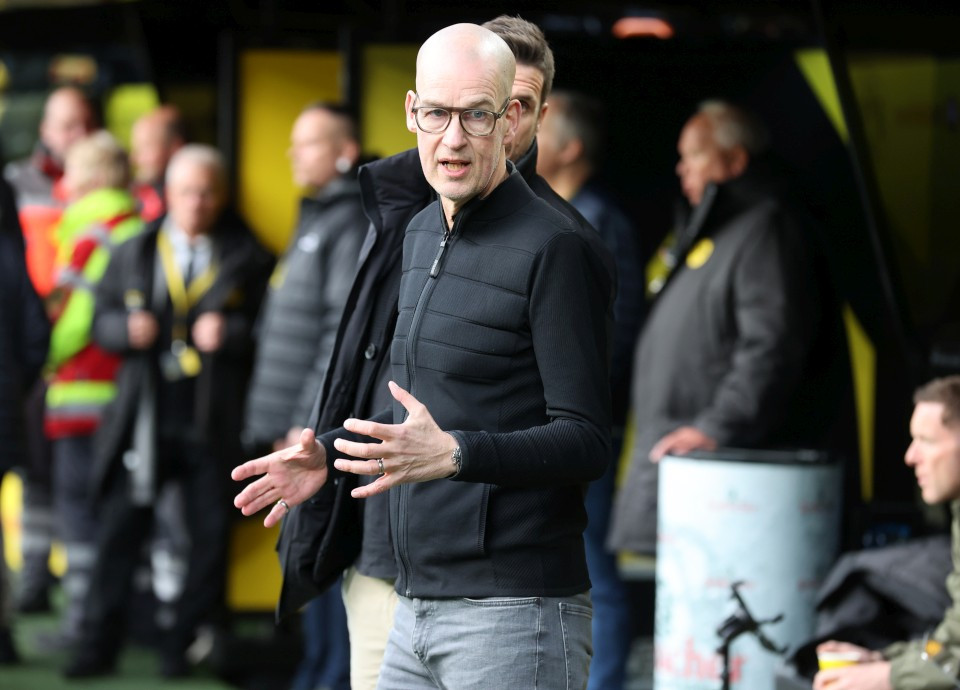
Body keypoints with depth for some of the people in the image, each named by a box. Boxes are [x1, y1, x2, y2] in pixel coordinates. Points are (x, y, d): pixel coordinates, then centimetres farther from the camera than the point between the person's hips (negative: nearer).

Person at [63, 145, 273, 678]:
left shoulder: (248, 258, 3)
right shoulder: (133, 254, 12)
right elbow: (103, 320, 13)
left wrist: (230, 333, -17)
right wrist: (127, 329, -8)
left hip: (213, 423, -1)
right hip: (145, 417, 2)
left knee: (211, 534, 2)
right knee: (121, 526, -1)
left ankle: (186, 645, 14)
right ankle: (99, 644, 5)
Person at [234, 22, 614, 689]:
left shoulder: (554, 248, -12)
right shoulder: (422, 234, 16)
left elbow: (585, 441, -17)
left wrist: (454, 455, -29)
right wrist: (329, 454, 19)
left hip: (515, 613, -8)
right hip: (416, 607, 8)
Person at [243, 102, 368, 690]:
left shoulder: (352, 223, -11)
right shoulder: (315, 222, 20)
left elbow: (348, 332, -18)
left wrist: (313, 420, -19)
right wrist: (278, 421, 20)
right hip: (302, 432, 10)